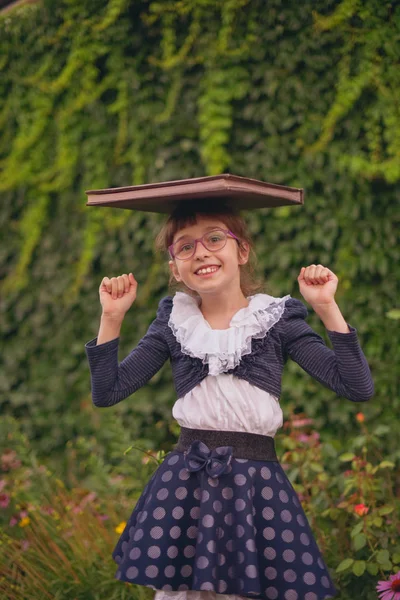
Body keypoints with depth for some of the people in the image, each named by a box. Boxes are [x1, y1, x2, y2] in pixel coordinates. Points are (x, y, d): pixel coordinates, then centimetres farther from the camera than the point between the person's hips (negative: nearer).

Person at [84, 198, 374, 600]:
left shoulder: (277, 318, -1)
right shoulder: (173, 322, 5)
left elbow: (358, 388, -8)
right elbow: (107, 394, 4)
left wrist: (327, 308, -15)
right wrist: (111, 318, -5)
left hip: (256, 483, -1)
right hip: (184, 481, 2)